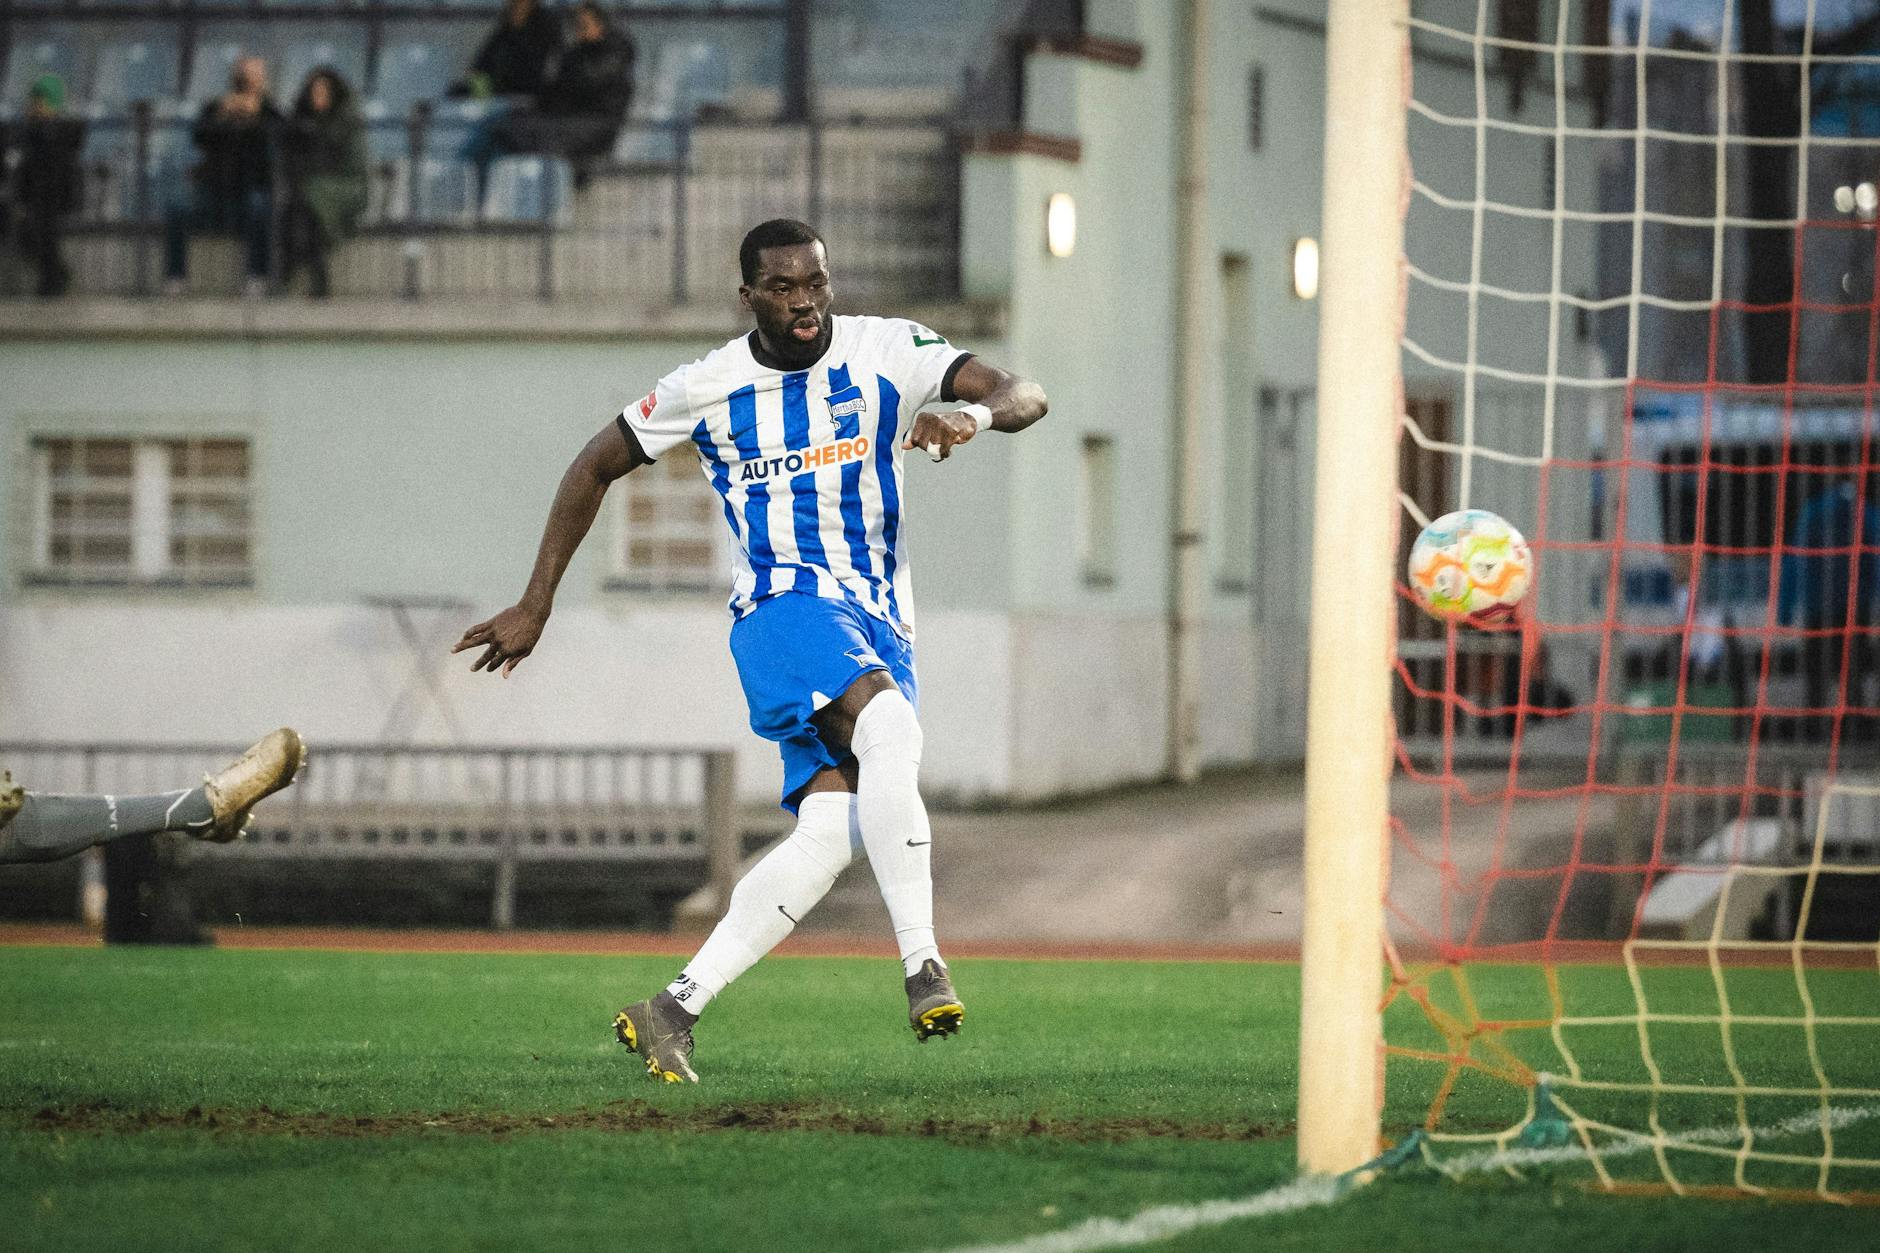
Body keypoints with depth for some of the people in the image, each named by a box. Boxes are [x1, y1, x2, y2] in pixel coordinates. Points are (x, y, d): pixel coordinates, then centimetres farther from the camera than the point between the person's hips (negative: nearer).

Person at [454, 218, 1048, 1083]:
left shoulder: (886, 353, 2)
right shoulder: (710, 388, 2)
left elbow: (1024, 396, -8)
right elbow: (596, 466, 14)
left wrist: (974, 414, -32)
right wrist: (534, 607, 12)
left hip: (879, 623, 3)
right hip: (785, 605, -3)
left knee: (829, 835, -12)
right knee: (888, 731, -33)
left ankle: (675, 1010, -4)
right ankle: (923, 969, -39)